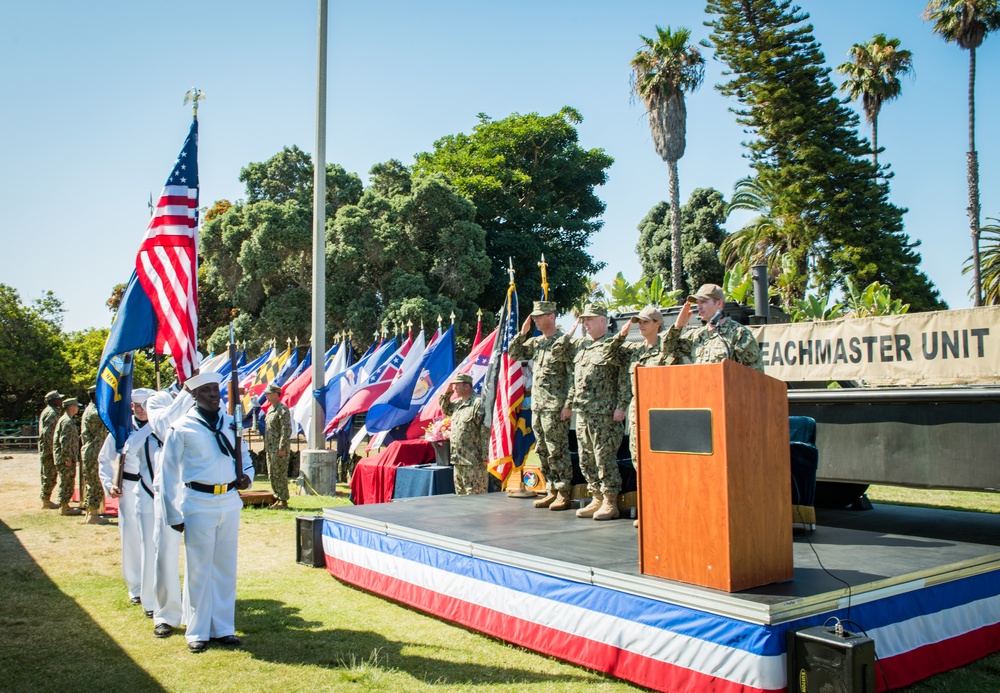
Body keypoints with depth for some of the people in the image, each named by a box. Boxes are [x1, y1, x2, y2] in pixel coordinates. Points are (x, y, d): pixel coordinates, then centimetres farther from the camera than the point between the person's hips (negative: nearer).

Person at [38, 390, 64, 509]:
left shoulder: (54, 412, 16)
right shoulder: (51, 413, -15)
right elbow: (48, 433, -23)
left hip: (47, 450, 10)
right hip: (49, 450, -10)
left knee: (49, 476, 15)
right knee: (49, 477, -4)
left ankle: (46, 500, 21)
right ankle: (46, 501, 1)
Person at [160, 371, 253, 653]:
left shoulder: (231, 423, 7)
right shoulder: (181, 428, -6)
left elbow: (245, 455, 20)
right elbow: (169, 473, -4)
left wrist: (247, 476, -2)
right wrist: (174, 515, -6)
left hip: (230, 502, 4)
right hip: (198, 505, -4)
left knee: (226, 567, 12)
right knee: (199, 570, 4)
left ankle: (223, 628, 23)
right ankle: (197, 632, 18)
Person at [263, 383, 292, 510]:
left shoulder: (282, 410, -13)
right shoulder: (270, 409, 17)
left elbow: (286, 430, -19)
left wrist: (282, 448, -22)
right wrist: (266, 447, 19)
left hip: (279, 449, -10)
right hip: (270, 448, 10)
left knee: (280, 475, -6)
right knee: (272, 475, 13)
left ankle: (283, 501, 1)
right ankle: (278, 499, 21)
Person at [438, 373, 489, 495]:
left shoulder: (478, 403, -13)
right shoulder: (458, 404, 15)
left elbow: (486, 431, -17)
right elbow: (445, 409, 34)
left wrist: (484, 457, -20)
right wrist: (447, 393, 16)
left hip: (473, 461, -9)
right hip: (458, 459, 9)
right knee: (460, 494, 15)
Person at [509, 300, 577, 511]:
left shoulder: (564, 341, -8)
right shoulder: (536, 342, 14)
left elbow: (574, 375, -12)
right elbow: (514, 354, 22)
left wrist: (569, 405, -17)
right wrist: (522, 333, 8)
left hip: (555, 407, -8)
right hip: (537, 406, 8)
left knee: (557, 451, -5)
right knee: (542, 451, 10)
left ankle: (565, 494, 2)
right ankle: (552, 491, 19)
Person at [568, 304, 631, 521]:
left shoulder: (613, 346, -6)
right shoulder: (581, 345, 17)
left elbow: (625, 379, -10)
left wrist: (621, 406, -15)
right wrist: (570, 402, 18)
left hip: (604, 414, -8)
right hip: (582, 413, 8)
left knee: (605, 459, -4)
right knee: (586, 460, 10)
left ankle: (610, 503, 5)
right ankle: (596, 499, 20)